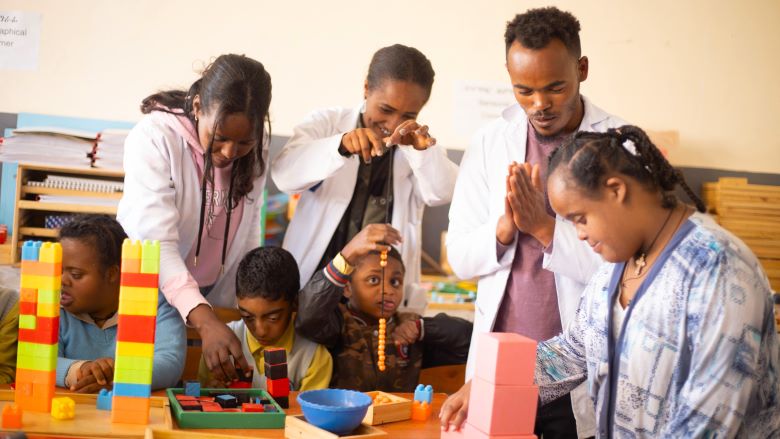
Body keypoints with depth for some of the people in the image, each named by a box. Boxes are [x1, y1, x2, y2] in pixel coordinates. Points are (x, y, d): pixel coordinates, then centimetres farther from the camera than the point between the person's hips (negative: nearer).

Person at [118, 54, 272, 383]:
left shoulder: (255, 146, -9)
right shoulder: (154, 138, -24)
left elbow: (248, 231, 1)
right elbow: (158, 244, -32)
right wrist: (205, 321, -43)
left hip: (213, 295, 4)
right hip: (151, 289, -4)